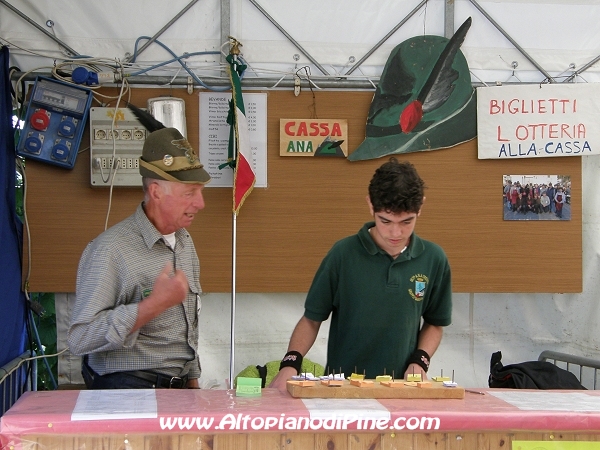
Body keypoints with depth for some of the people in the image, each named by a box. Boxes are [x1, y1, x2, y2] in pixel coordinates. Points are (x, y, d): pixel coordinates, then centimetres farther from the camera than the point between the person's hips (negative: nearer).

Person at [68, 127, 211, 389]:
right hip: (127, 391, -8)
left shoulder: (185, 242, 15)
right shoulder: (111, 249, -14)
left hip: (178, 388, 8)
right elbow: (80, 339, -20)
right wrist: (155, 304, -21)